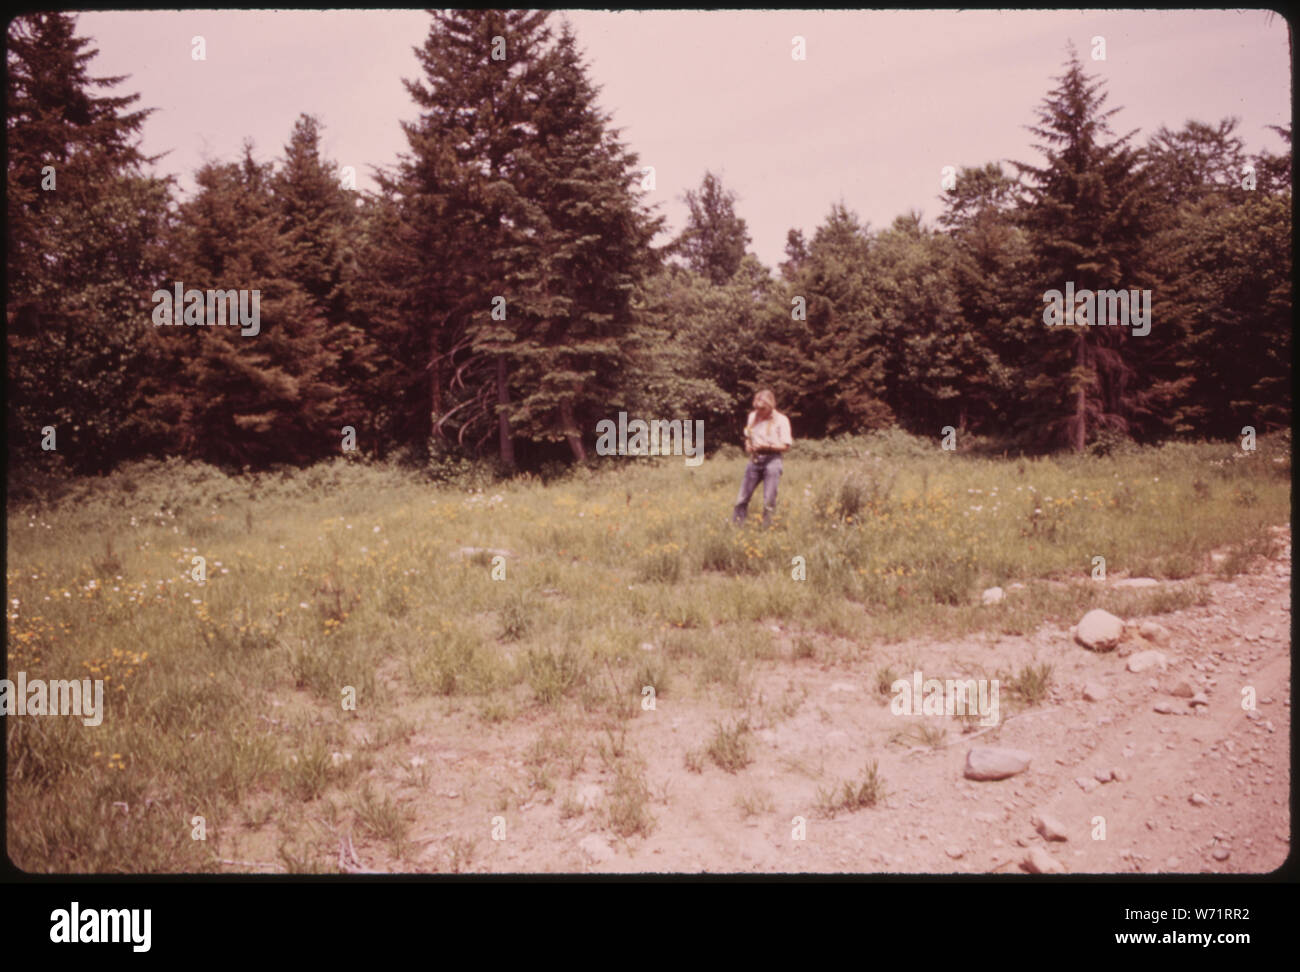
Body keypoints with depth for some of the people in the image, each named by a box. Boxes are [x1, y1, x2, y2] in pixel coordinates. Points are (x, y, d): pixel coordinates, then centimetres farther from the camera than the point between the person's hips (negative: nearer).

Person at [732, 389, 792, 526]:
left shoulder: (781, 420, -5)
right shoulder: (752, 416, 10)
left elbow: (786, 447, -7)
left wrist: (768, 446, -18)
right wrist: (748, 446, 3)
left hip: (772, 460, -5)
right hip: (754, 459, 5)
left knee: (769, 502, -4)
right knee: (742, 498, 3)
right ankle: (735, 526, 10)